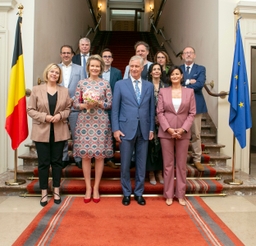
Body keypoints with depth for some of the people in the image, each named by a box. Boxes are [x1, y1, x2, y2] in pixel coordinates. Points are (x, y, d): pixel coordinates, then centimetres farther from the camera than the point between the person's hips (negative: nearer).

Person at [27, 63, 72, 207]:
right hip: (42, 131, -1)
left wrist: (60, 115, -12)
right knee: (43, 162, 3)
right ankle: (44, 193, 15)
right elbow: (30, 109, -1)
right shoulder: (36, 89, 2)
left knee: (57, 161, 9)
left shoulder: (64, 91, 8)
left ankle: (56, 191, 20)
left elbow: (69, 108, 8)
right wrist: (44, 116, -15)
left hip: (59, 132, 2)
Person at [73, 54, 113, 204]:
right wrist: (85, 105, -15)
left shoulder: (105, 84, 4)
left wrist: (98, 103, -15)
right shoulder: (81, 83, 6)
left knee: (100, 155, 2)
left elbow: (110, 104, 2)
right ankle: (88, 187, 16)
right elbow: (75, 104, 4)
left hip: (101, 122, -1)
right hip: (85, 122, 1)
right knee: (85, 155, 3)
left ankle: (96, 187, 16)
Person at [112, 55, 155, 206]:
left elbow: (152, 109, 10)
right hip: (126, 129, -2)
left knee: (141, 164, 9)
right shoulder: (120, 84, 3)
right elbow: (115, 109, 0)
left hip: (144, 130, 2)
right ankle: (127, 193, 22)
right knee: (125, 164, 5)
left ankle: (139, 193, 25)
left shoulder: (149, 86, 9)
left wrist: (151, 129, 5)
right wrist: (116, 129, -6)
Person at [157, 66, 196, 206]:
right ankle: (169, 195, 16)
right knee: (168, 164, 5)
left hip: (183, 132, 1)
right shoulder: (163, 91, 5)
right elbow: (159, 112, -1)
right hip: (166, 132, 0)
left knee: (181, 164, 8)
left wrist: (183, 129, -11)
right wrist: (168, 128, -12)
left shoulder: (189, 92, 6)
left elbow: (192, 113, 2)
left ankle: (181, 195, 19)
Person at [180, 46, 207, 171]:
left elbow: (200, 84, -11)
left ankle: (197, 159, 16)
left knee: (196, 134, 5)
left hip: (195, 105, -1)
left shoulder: (200, 69, 6)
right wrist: (188, 82, -14)